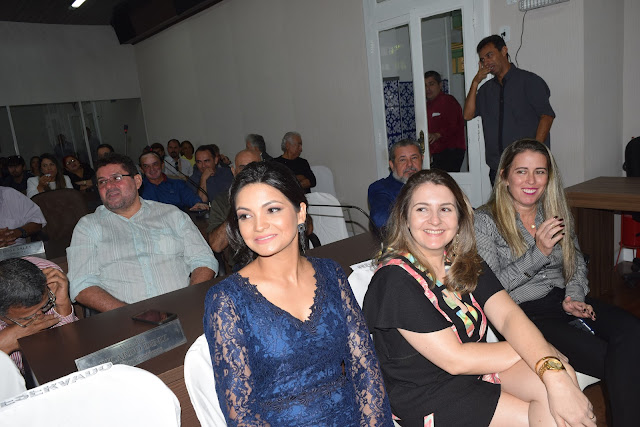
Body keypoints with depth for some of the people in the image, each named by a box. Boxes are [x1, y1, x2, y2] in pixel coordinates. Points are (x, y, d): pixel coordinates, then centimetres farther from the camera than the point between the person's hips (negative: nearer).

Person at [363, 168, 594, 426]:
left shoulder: (465, 262, 2)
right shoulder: (395, 279, -22)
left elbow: (509, 315, -11)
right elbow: (454, 359, -20)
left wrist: (554, 375, -26)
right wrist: (526, 348, -11)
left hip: (475, 366, 6)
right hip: (425, 394, -6)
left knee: (561, 376, -18)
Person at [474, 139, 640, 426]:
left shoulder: (556, 212, 14)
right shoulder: (485, 221, -6)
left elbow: (577, 262, 18)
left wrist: (574, 297, -2)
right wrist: (538, 252, -18)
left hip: (563, 300, 6)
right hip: (524, 313, -6)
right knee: (615, 361, -23)